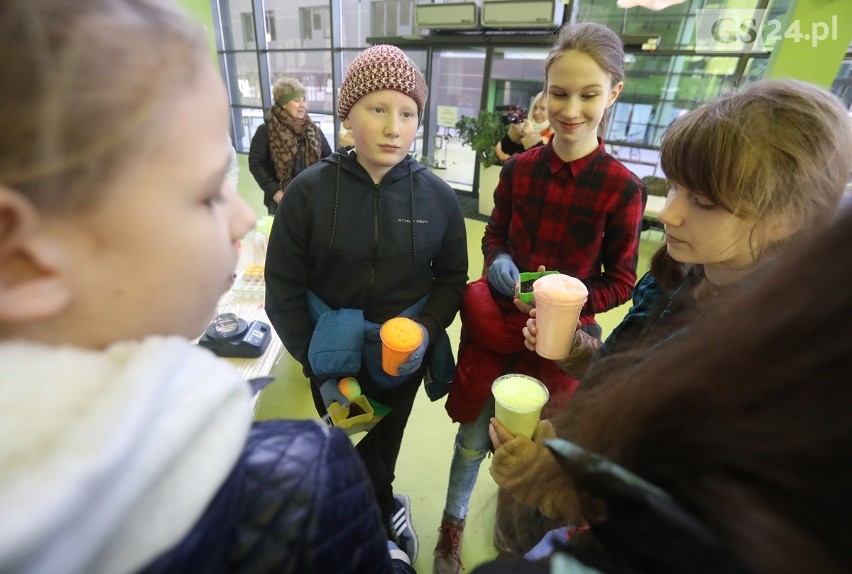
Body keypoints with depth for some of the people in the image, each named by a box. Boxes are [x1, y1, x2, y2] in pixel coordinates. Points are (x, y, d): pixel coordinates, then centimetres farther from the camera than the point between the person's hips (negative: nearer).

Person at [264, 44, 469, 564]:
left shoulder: (438, 195, -10)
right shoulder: (310, 190, -15)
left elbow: (452, 278, 0)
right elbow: (284, 290, -10)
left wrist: (428, 328, -19)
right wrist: (318, 367, -12)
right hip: (334, 354, 0)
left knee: (385, 440, 25)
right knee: (345, 445, 21)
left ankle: (372, 513, 57)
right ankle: (384, 508, 54)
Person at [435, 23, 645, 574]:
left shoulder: (622, 187, -13)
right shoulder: (519, 167, -5)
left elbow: (622, 282, -6)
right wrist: (499, 264, -16)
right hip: (495, 324, 2)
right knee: (474, 432, 16)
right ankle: (452, 528, 43)